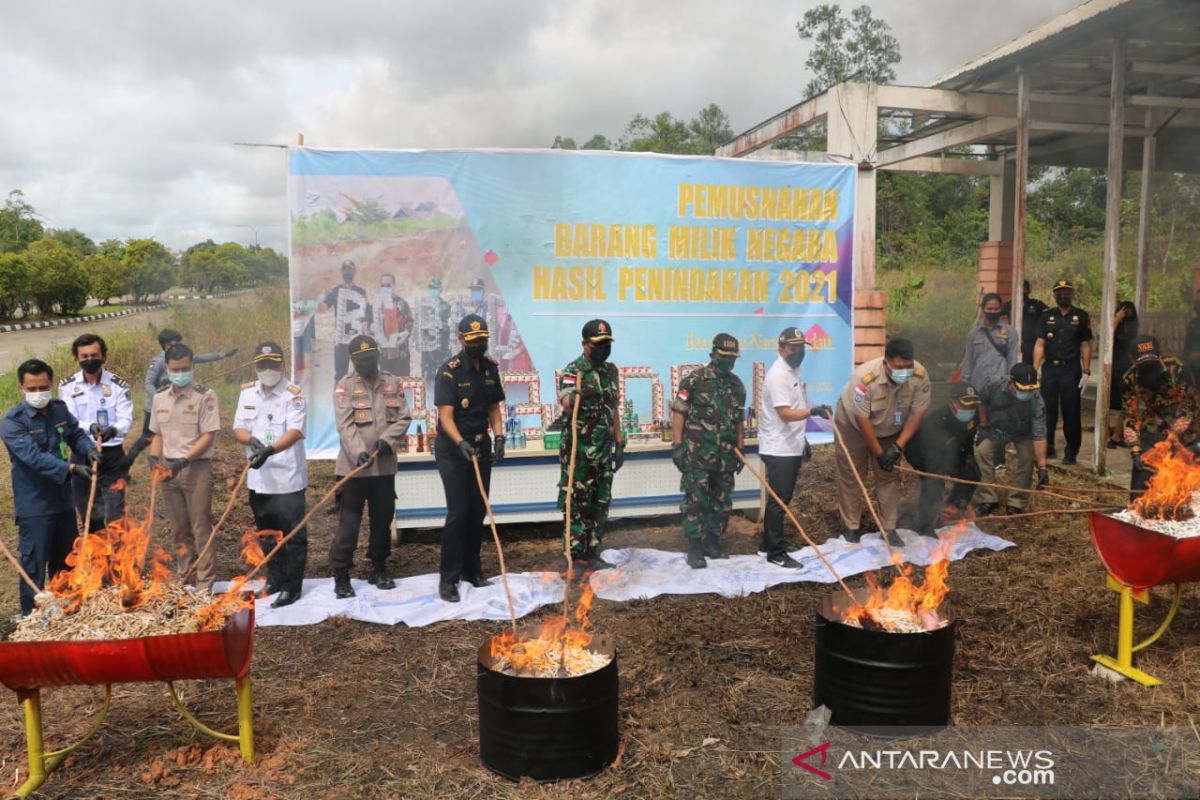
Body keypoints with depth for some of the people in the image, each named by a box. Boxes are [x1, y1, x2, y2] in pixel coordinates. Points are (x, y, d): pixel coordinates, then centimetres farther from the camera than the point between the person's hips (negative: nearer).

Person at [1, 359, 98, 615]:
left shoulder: (60, 409, 3)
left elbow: (76, 434, 12)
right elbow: (34, 456, -27)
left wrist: (88, 449, -11)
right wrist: (71, 469, -37)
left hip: (63, 499, 7)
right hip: (34, 505, -7)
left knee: (67, 560, 19)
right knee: (34, 564, 1)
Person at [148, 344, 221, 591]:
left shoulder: (205, 395, -9)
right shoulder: (160, 397, 9)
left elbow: (208, 436, -12)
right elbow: (158, 434, 16)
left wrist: (183, 461, -20)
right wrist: (154, 457, -2)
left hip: (197, 467, -5)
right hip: (168, 468, 5)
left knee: (201, 528, -2)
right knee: (179, 529, 14)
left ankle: (205, 585, 5)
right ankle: (183, 578, 26)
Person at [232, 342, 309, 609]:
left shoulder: (293, 394, -9)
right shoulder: (247, 392, 8)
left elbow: (295, 432, -21)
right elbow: (238, 429, 4)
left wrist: (270, 450, -38)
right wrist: (251, 439, -19)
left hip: (287, 477, -6)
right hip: (258, 477, 6)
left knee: (292, 535, -1)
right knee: (266, 532, 18)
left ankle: (292, 587, 8)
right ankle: (275, 579, 33)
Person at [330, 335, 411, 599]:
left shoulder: (392, 383, 8)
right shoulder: (345, 386, -4)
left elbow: (403, 417, 5)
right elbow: (345, 425, -13)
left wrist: (387, 439, -12)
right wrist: (359, 452, -26)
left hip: (385, 465, 4)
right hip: (354, 466, -4)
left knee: (383, 519, 12)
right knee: (349, 521, -2)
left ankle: (379, 569, 26)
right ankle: (341, 575, 5)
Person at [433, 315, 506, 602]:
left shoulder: (490, 368, 5)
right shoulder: (449, 371, -14)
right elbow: (446, 416, -20)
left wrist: (499, 438, -5)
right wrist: (462, 444, -34)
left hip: (481, 446, 6)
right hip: (453, 449, -6)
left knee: (478, 511, 10)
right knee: (458, 512, -9)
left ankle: (471, 570, 23)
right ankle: (448, 579, -2)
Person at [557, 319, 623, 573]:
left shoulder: (611, 371, 11)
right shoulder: (573, 371, -10)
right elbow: (565, 403, -28)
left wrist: (619, 442, 15)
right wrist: (575, 396, -51)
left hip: (604, 449, 7)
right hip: (578, 449, -7)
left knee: (600, 503, 11)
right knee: (577, 503, -3)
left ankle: (592, 553, 21)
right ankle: (575, 556, 3)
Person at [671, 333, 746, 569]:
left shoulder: (737, 385, 12)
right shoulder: (694, 380, -6)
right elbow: (678, 413, -8)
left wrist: (740, 450, 16)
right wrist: (677, 445, -13)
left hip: (725, 454, 6)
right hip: (697, 452, -6)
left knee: (722, 502, 11)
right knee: (695, 500, -5)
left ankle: (712, 542, 25)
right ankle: (695, 548, 1)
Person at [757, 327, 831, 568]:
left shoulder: (794, 371, 13)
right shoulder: (777, 375, -18)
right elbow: (785, 414, -26)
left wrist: (803, 440, 21)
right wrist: (813, 411, -39)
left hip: (791, 447, 10)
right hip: (778, 449, -10)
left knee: (781, 500, 16)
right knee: (778, 501, -4)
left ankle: (769, 543, 26)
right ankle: (777, 553, 2)